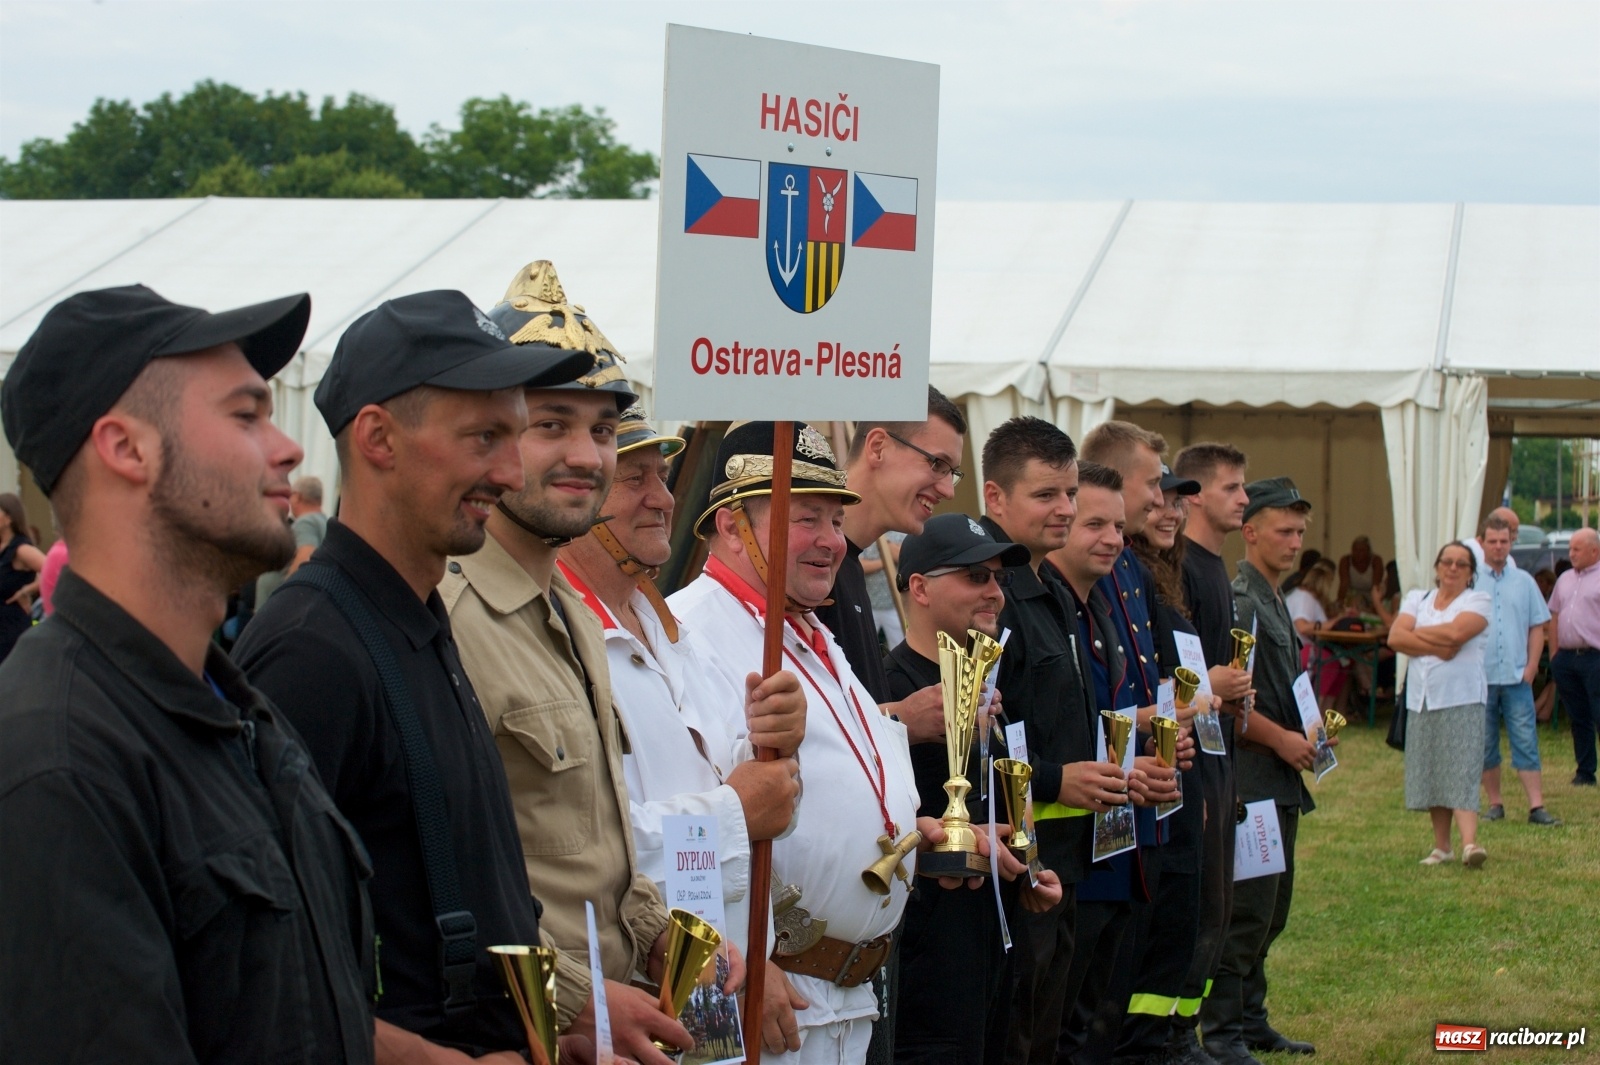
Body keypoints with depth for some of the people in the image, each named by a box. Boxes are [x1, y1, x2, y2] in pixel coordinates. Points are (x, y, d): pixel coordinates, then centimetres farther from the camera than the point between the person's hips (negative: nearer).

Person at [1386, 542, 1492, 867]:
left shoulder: (1478, 601, 3)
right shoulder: (1417, 599, 15)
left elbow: (1456, 632, -16)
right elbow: (1395, 637, -1)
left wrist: (1416, 634, -2)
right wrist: (1437, 647, -11)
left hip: (1462, 697, -4)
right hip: (1422, 697, 4)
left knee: (1462, 770, -13)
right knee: (1430, 771, 4)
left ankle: (1469, 843, -24)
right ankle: (1442, 846, 10)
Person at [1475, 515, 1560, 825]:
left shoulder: (1524, 582, 9)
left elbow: (1537, 627, 10)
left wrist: (1531, 666, -1)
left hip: (1517, 677, 1)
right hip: (1480, 678, -1)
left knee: (1526, 741, -4)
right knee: (1485, 745, 5)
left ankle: (1537, 807, -7)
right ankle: (1495, 804, 14)